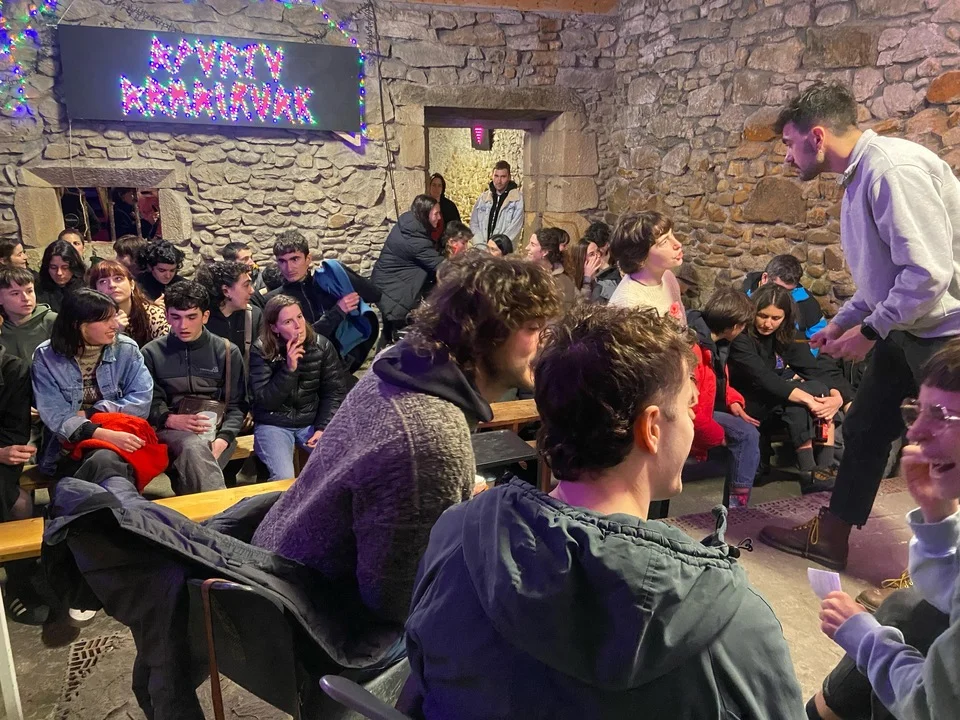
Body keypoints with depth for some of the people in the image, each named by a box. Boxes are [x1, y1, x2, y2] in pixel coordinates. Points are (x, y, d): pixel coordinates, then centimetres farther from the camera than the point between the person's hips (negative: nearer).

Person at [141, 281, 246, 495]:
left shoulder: (227, 352, 13)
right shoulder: (152, 353, 13)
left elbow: (237, 405, 9)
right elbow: (148, 404, 7)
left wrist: (222, 439, -10)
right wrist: (172, 420, -15)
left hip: (217, 430, 0)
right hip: (171, 430, 0)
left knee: (191, 462, -35)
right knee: (194, 447, -36)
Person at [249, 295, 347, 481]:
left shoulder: (322, 346, -4)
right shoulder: (261, 352, -11)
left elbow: (334, 392, -2)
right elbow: (265, 401, -16)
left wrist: (323, 427, -13)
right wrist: (289, 369, -26)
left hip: (312, 422, 3)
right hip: (273, 425, -2)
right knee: (284, 477, -25)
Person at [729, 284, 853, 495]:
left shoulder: (787, 335, 3)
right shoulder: (741, 339, -18)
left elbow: (814, 367, -9)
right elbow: (762, 378, -32)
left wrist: (837, 396, -29)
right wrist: (807, 399, -42)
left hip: (778, 400, 7)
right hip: (749, 406, -7)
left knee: (821, 388, -18)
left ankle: (826, 467, -22)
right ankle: (809, 474, -30)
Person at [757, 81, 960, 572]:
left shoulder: (892, 168, -23)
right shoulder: (859, 176, 7)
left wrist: (867, 331, -18)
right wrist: (841, 322, 11)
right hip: (904, 328, 10)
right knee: (863, 430, 15)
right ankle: (830, 538, 30)